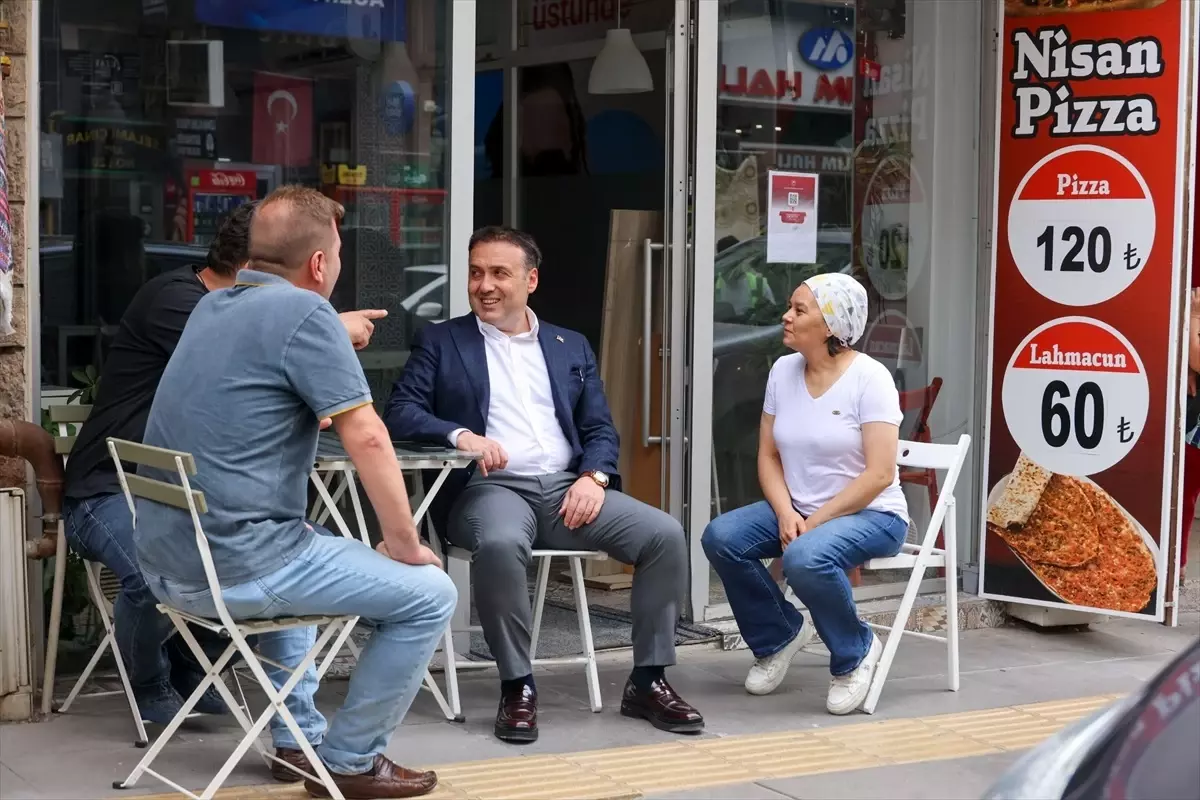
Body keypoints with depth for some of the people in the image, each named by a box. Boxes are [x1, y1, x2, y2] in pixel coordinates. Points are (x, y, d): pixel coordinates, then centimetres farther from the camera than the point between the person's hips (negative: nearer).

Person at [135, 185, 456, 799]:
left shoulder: (212, 307, 14)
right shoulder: (303, 312, -12)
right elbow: (366, 439, -16)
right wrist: (403, 543, -6)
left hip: (165, 563, 9)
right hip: (236, 568, -9)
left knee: (305, 549, 39)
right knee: (429, 594, 0)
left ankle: (297, 741, 35)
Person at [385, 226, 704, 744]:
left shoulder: (571, 347, 20)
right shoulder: (440, 343, 11)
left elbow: (600, 428, 15)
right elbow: (400, 414, -2)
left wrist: (593, 476, -7)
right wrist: (460, 435, -21)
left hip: (567, 488, 4)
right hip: (489, 488, -3)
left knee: (664, 534, -19)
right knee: (501, 542, -39)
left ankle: (647, 681, -7)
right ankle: (517, 686, -21)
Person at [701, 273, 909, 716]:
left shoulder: (869, 377, -14)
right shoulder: (783, 371, 3)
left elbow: (879, 475, -19)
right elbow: (768, 456, 5)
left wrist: (814, 522, -21)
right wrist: (786, 514, -13)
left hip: (869, 514, -6)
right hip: (796, 510, 6)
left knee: (805, 558, -36)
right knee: (720, 537, -18)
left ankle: (855, 653, -6)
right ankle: (779, 634, 7)